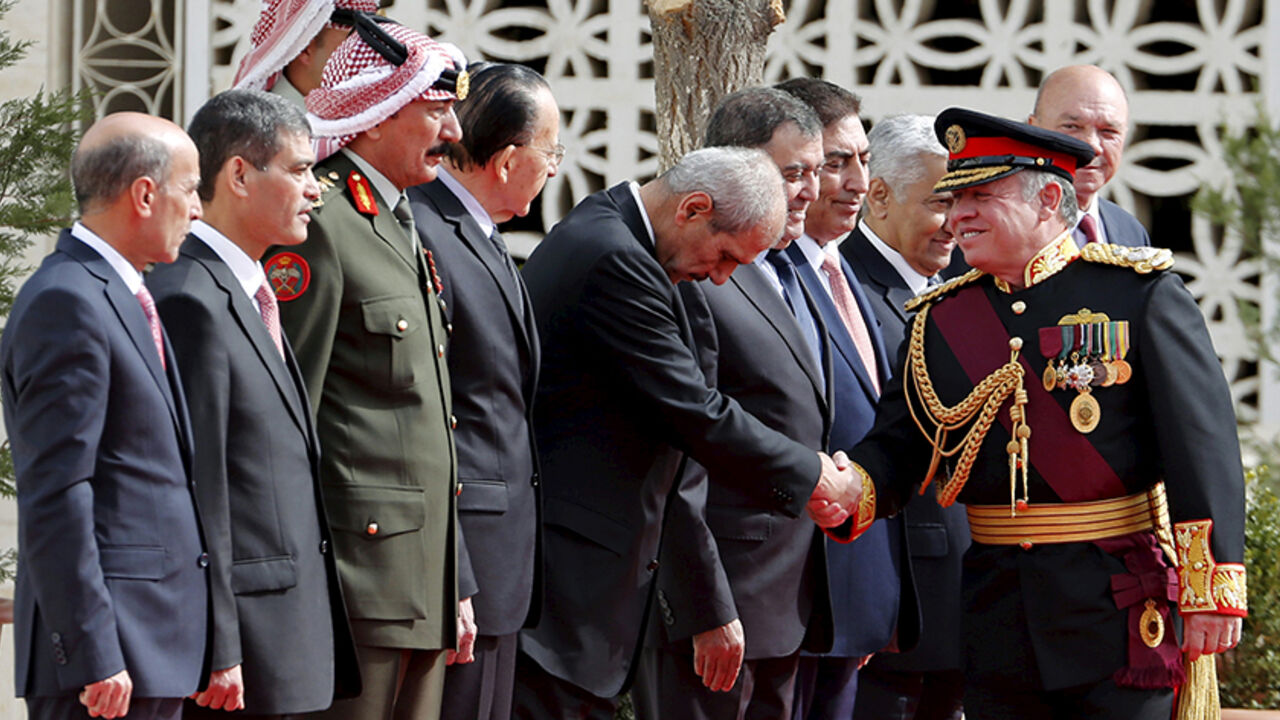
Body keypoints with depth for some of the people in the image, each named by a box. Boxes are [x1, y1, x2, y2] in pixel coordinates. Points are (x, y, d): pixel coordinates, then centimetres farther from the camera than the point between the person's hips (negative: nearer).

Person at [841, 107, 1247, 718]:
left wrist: (1212, 591, -14)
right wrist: (852, 490, -14)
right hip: (996, 610, 4)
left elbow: (1203, 444, -8)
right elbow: (898, 444, 10)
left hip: (1119, 608, -4)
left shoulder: (1141, 294, -4)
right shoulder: (942, 319, 10)